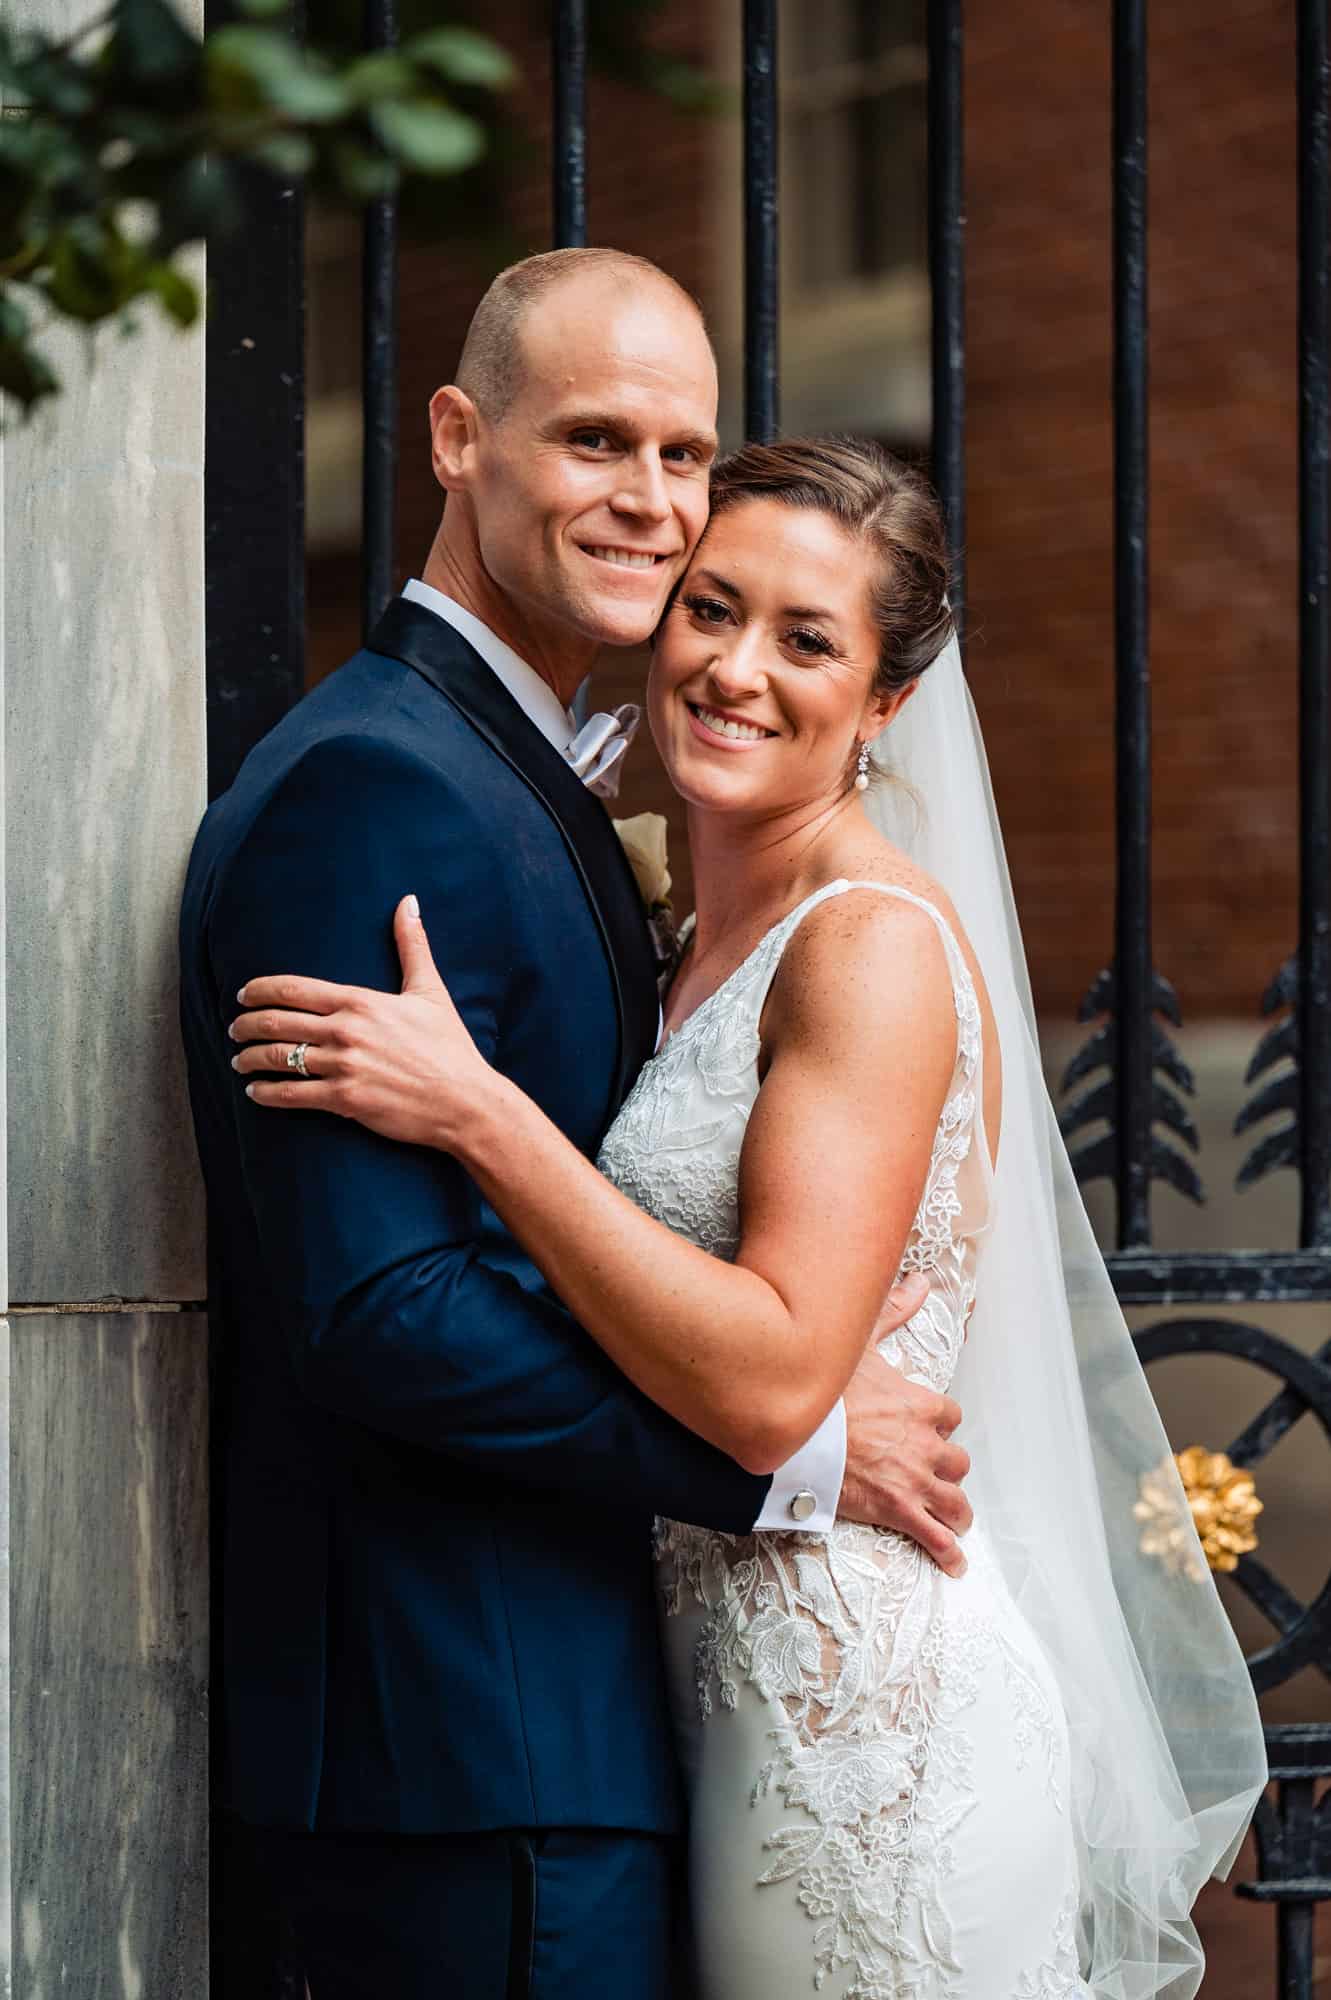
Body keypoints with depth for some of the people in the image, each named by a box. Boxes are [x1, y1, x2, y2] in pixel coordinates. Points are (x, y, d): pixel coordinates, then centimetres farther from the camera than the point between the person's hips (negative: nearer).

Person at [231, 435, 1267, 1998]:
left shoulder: (877, 940, -14)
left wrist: (472, 1109, -23)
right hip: (742, 1695, 9)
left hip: (868, 1708, -9)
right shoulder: (711, 943, 13)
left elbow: (772, 1381, -23)